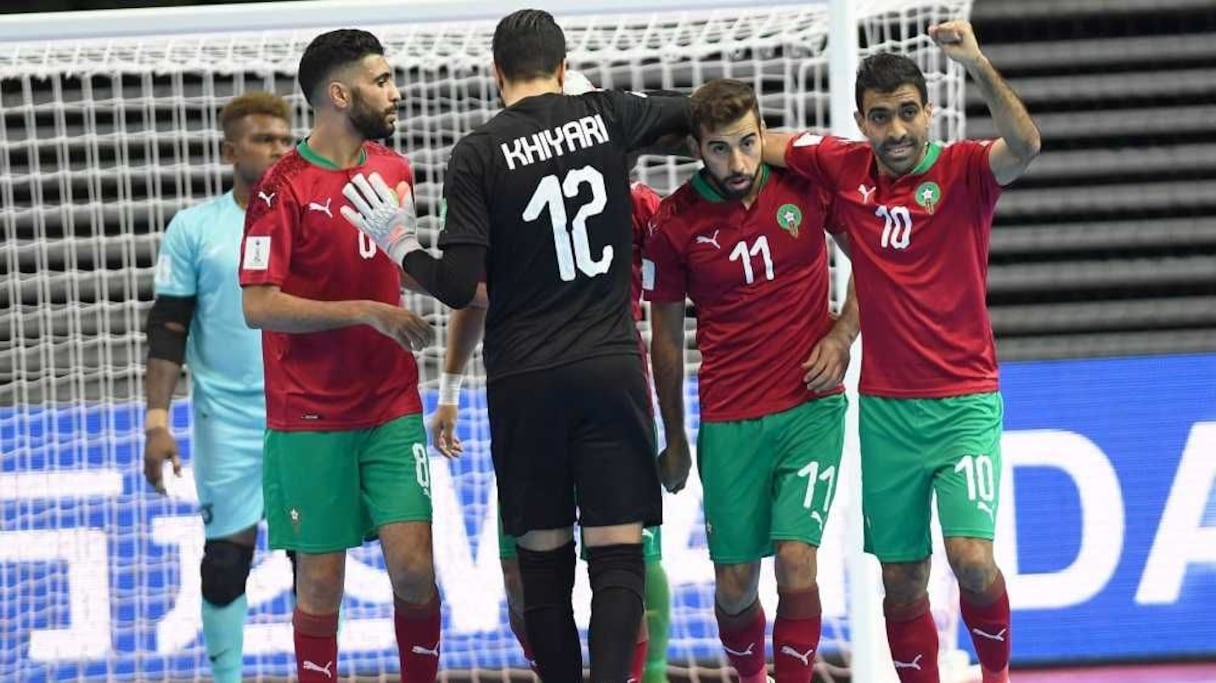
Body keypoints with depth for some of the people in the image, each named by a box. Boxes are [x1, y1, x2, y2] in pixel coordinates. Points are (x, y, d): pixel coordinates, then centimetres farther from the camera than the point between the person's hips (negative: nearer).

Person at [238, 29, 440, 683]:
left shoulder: (395, 170, 8)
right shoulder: (284, 186, -11)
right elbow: (258, 305, -17)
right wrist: (369, 313, -22)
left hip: (393, 409, 5)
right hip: (311, 423, -4)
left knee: (414, 568, -4)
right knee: (321, 583, 1)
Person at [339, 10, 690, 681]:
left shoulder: (478, 154, -6)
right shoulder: (607, 117, 2)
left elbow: (458, 286, -10)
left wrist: (399, 243, 7)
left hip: (523, 380, -1)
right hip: (611, 367, 1)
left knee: (543, 557, 9)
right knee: (617, 551, -3)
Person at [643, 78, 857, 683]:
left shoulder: (804, 183, -5)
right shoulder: (675, 222, -4)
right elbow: (666, 335, 8)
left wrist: (842, 335, -2)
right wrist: (674, 441, 12)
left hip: (811, 408, -1)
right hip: (728, 423, 1)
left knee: (795, 561, -15)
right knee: (734, 585, 4)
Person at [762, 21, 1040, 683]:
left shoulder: (962, 170, -8)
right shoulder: (845, 169, 3)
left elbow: (1023, 146, -28)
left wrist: (978, 66, -40)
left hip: (964, 402, -4)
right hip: (884, 408, 4)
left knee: (972, 560, -17)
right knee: (901, 580, 7)